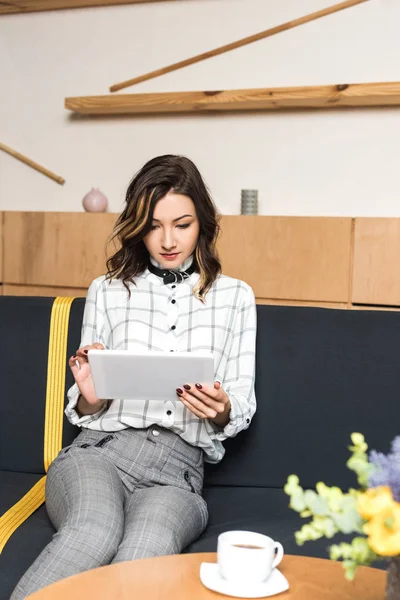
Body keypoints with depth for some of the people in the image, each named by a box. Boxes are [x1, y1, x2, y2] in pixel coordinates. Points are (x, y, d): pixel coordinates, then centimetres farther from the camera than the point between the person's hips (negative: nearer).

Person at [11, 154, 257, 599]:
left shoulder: (234, 297, 13)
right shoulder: (107, 291, 13)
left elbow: (243, 405, 13)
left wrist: (221, 410, -11)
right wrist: (89, 398, -9)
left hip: (178, 471, 0)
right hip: (99, 451, 0)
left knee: (146, 551, -37)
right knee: (94, 533, -37)